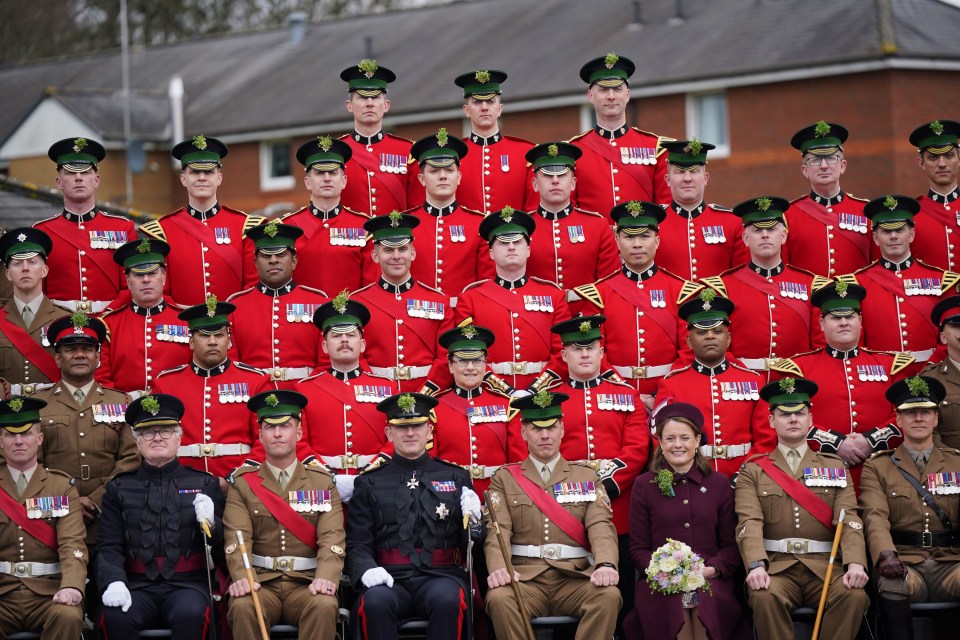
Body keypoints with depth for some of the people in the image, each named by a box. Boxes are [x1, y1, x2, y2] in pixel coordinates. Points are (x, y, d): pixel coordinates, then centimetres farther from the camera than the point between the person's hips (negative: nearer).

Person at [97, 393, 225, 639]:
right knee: (115, 616, -32)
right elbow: (108, 547, 5)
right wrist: (114, 582, -16)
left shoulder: (205, 484, 13)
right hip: (137, 586, 1)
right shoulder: (119, 488, 14)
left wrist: (210, 522, -11)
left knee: (190, 614, -35)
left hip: (187, 584, 0)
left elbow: (222, 544, 12)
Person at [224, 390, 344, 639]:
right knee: (242, 607, -33)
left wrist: (326, 578, -23)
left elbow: (332, 538, -2)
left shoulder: (323, 482, 11)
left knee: (325, 606, -33)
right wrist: (243, 578, -25)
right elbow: (237, 538, -4)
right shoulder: (243, 483, 10)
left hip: (306, 583, 0)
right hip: (260, 583, 0)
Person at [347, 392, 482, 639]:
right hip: (390, 578, 0)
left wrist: (473, 518, -8)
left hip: (441, 575, 0)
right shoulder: (369, 483, 16)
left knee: (446, 599, -35)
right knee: (375, 600, -35)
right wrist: (366, 569, -14)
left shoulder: (457, 477, 17)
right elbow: (356, 545, 9)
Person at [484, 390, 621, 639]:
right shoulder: (505, 479, 14)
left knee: (609, 595, -31)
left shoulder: (586, 476, 16)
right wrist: (499, 568, -22)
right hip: (524, 578, -1)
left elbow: (600, 527, 2)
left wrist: (606, 565, -21)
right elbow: (498, 531, 1)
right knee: (499, 598, -34)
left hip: (575, 578, 1)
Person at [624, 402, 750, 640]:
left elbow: (731, 545, 14)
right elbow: (638, 549, 11)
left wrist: (712, 569, -8)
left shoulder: (719, 484, 16)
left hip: (711, 579, 1)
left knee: (707, 600, -36)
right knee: (676, 603, -36)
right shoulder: (643, 485, 13)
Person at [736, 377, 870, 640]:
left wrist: (855, 563, -17)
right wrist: (756, 565, -23)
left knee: (855, 595, -30)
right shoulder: (753, 471, 12)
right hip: (776, 566, -1)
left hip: (824, 566, 1)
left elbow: (849, 520, 3)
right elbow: (750, 522, -3)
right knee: (765, 597, -35)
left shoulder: (835, 467, 16)